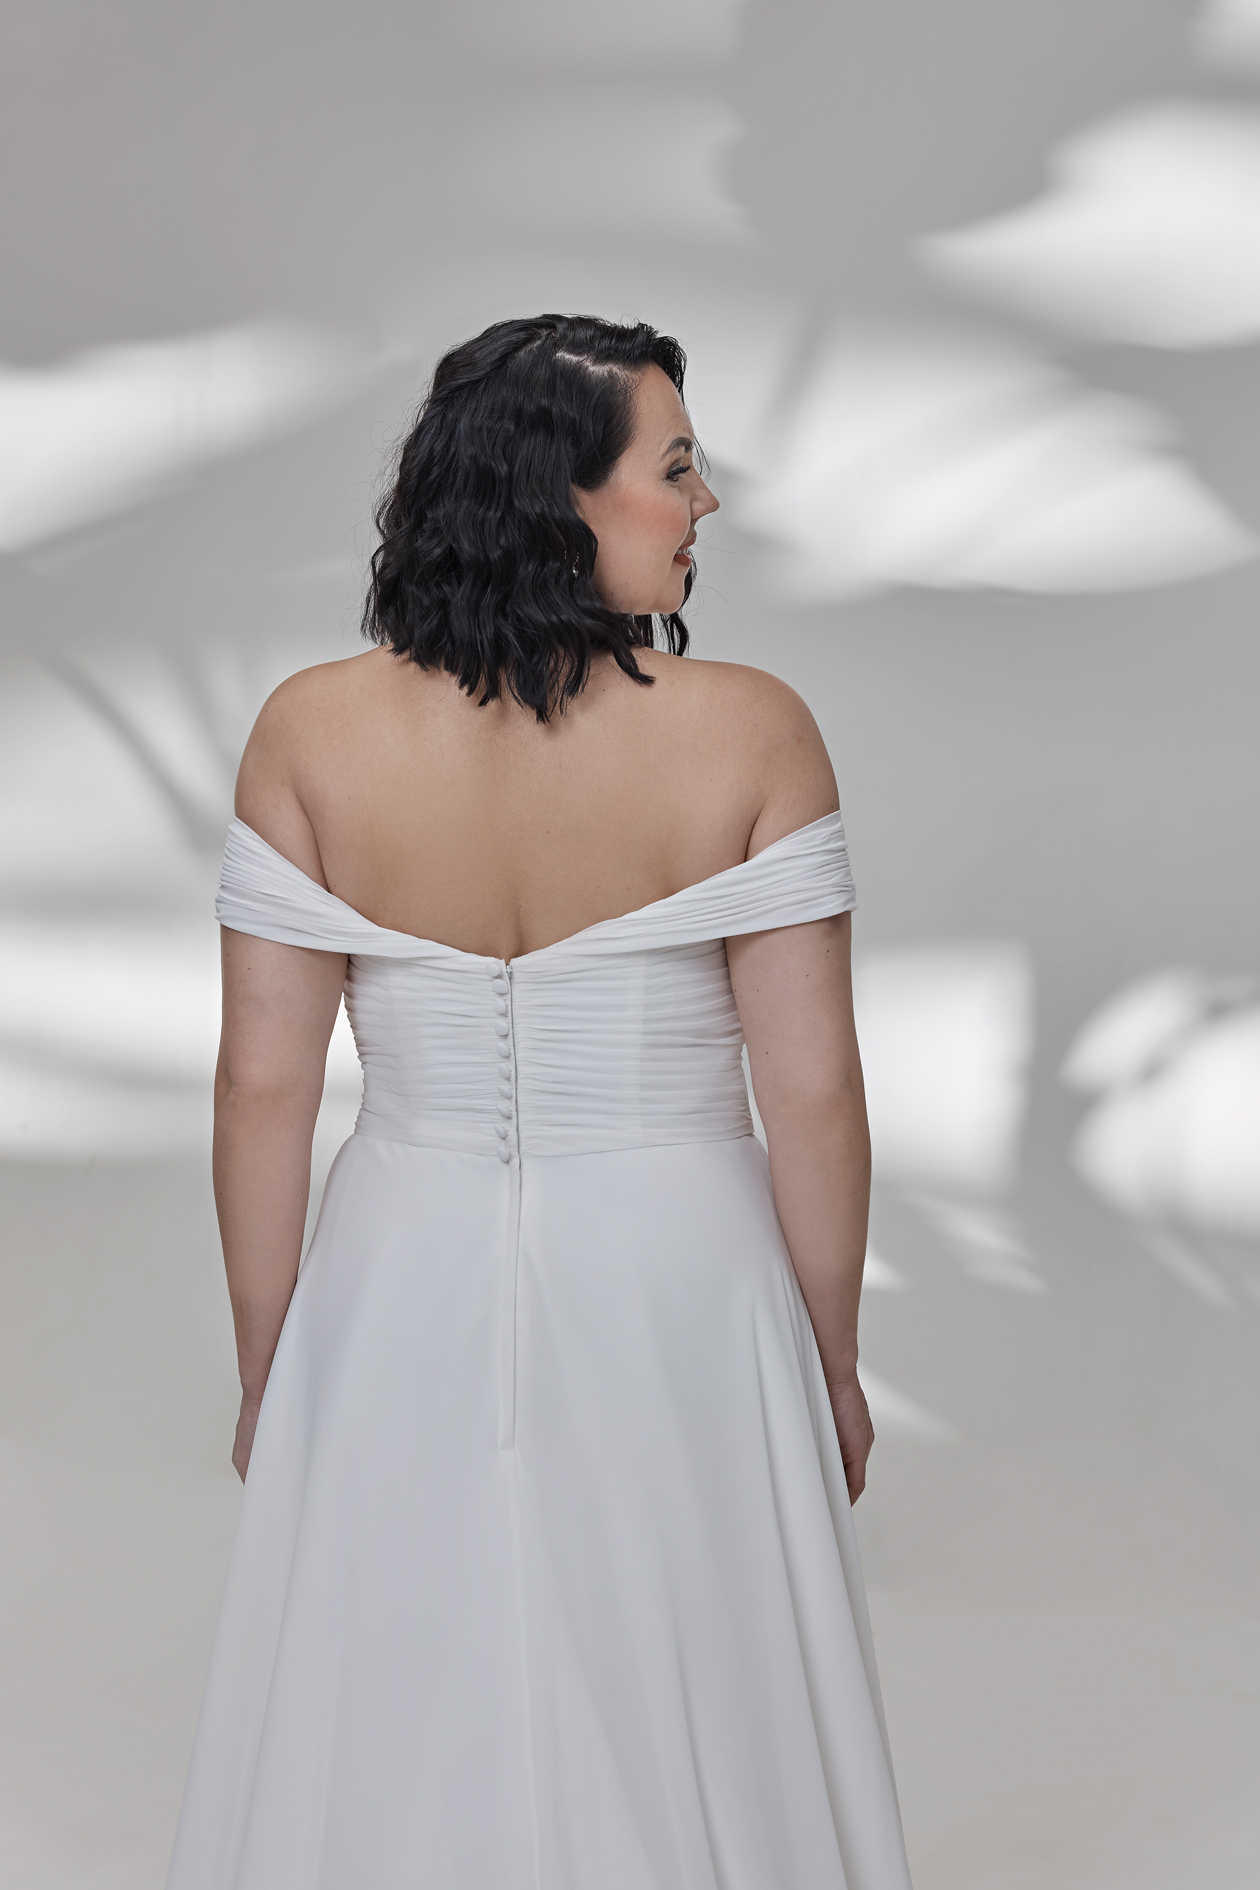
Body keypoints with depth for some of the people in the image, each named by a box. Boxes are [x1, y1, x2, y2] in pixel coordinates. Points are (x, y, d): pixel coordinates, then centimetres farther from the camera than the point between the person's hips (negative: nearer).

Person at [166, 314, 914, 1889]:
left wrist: (263, 1374, 6)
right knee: (685, 1744, 16)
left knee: (388, 1760, 16)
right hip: (679, 1289, -1)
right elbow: (812, 1090, -10)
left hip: (403, 1293, 2)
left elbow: (263, 1082, -6)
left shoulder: (312, 731, -9)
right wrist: (832, 1365, 4)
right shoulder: (751, 732, -13)